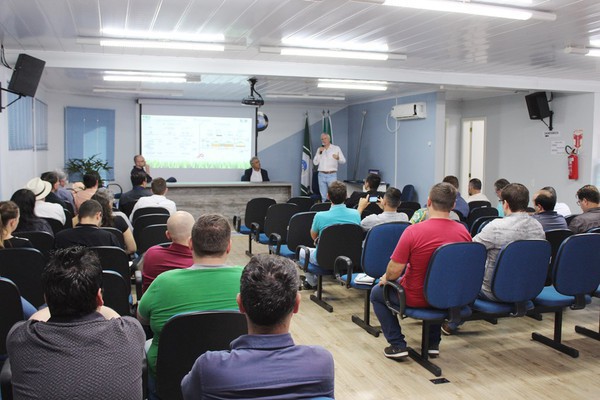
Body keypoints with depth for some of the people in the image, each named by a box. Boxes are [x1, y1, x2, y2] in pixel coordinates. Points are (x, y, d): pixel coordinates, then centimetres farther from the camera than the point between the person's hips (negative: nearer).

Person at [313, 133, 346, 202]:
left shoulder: (336, 148, 4)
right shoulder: (319, 149, 12)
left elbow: (343, 161, 0)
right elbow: (315, 162, 5)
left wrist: (338, 158, -22)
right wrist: (319, 153, -8)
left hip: (332, 175, -3)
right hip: (321, 175, 3)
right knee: (323, 196, 6)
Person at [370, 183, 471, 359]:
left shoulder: (413, 231, -26)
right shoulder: (463, 232, -10)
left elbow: (394, 272, -21)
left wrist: (386, 278, 3)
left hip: (416, 298, -4)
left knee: (377, 293, 22)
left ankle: (397, 344, 12)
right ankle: (433, 343, 33)